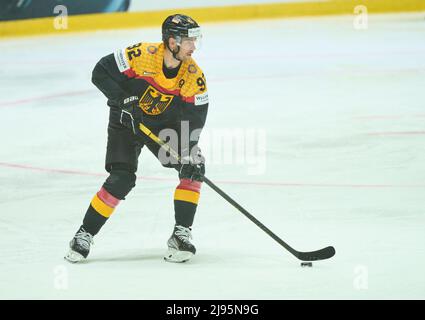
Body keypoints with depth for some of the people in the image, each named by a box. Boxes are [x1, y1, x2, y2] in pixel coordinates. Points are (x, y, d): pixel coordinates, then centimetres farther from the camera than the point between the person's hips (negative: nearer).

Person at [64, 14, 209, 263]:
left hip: (166, 125, 4)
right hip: (127, 122, -4)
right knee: (121, 180, -17)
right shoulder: (142, 55, -26)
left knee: (194, 168, -13)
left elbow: (194, 120, -17)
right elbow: (101, 72, -21)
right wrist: (123, 100, -31)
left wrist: (188, 151, -30)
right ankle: (84, 235, -3)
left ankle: (181, 234, -6)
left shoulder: (194, 76, -17)